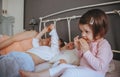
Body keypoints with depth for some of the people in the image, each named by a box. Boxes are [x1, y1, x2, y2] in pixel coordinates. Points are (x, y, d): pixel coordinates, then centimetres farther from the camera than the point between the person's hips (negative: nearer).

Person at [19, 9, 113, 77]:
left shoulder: (104, 44, -16)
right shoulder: (89, 41, 10)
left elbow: (100, 67, -24)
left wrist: (86, 51, -25)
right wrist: (79, 48, 1)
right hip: (83, 69, 9)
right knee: (63, 66, -5)